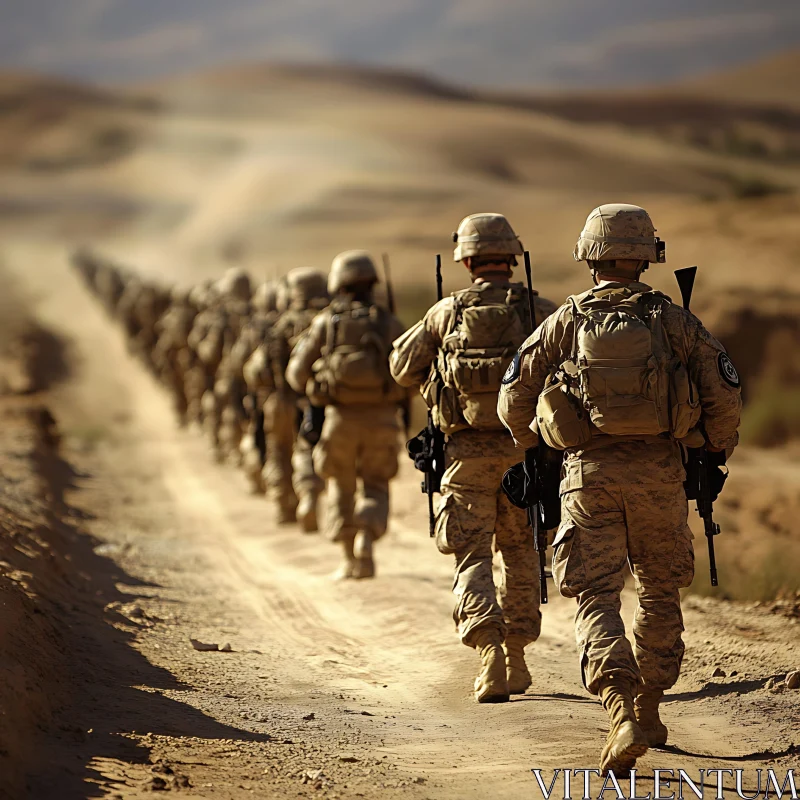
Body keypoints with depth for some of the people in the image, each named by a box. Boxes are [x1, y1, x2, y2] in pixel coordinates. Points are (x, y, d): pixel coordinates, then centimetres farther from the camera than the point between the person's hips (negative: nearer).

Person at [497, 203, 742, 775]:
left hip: (589, 471, -1)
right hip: (658, 471, 1)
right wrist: (716, 453, 15)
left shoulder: (564, 325, 1)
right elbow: (724, 393, -2)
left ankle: (624, 715, -20)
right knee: (661, 592, 19)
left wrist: (535, 450, 26)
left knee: (597, 599, -1)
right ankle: (649, 708, 24)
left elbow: (514, 401, 6)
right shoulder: (673, 321, -1)